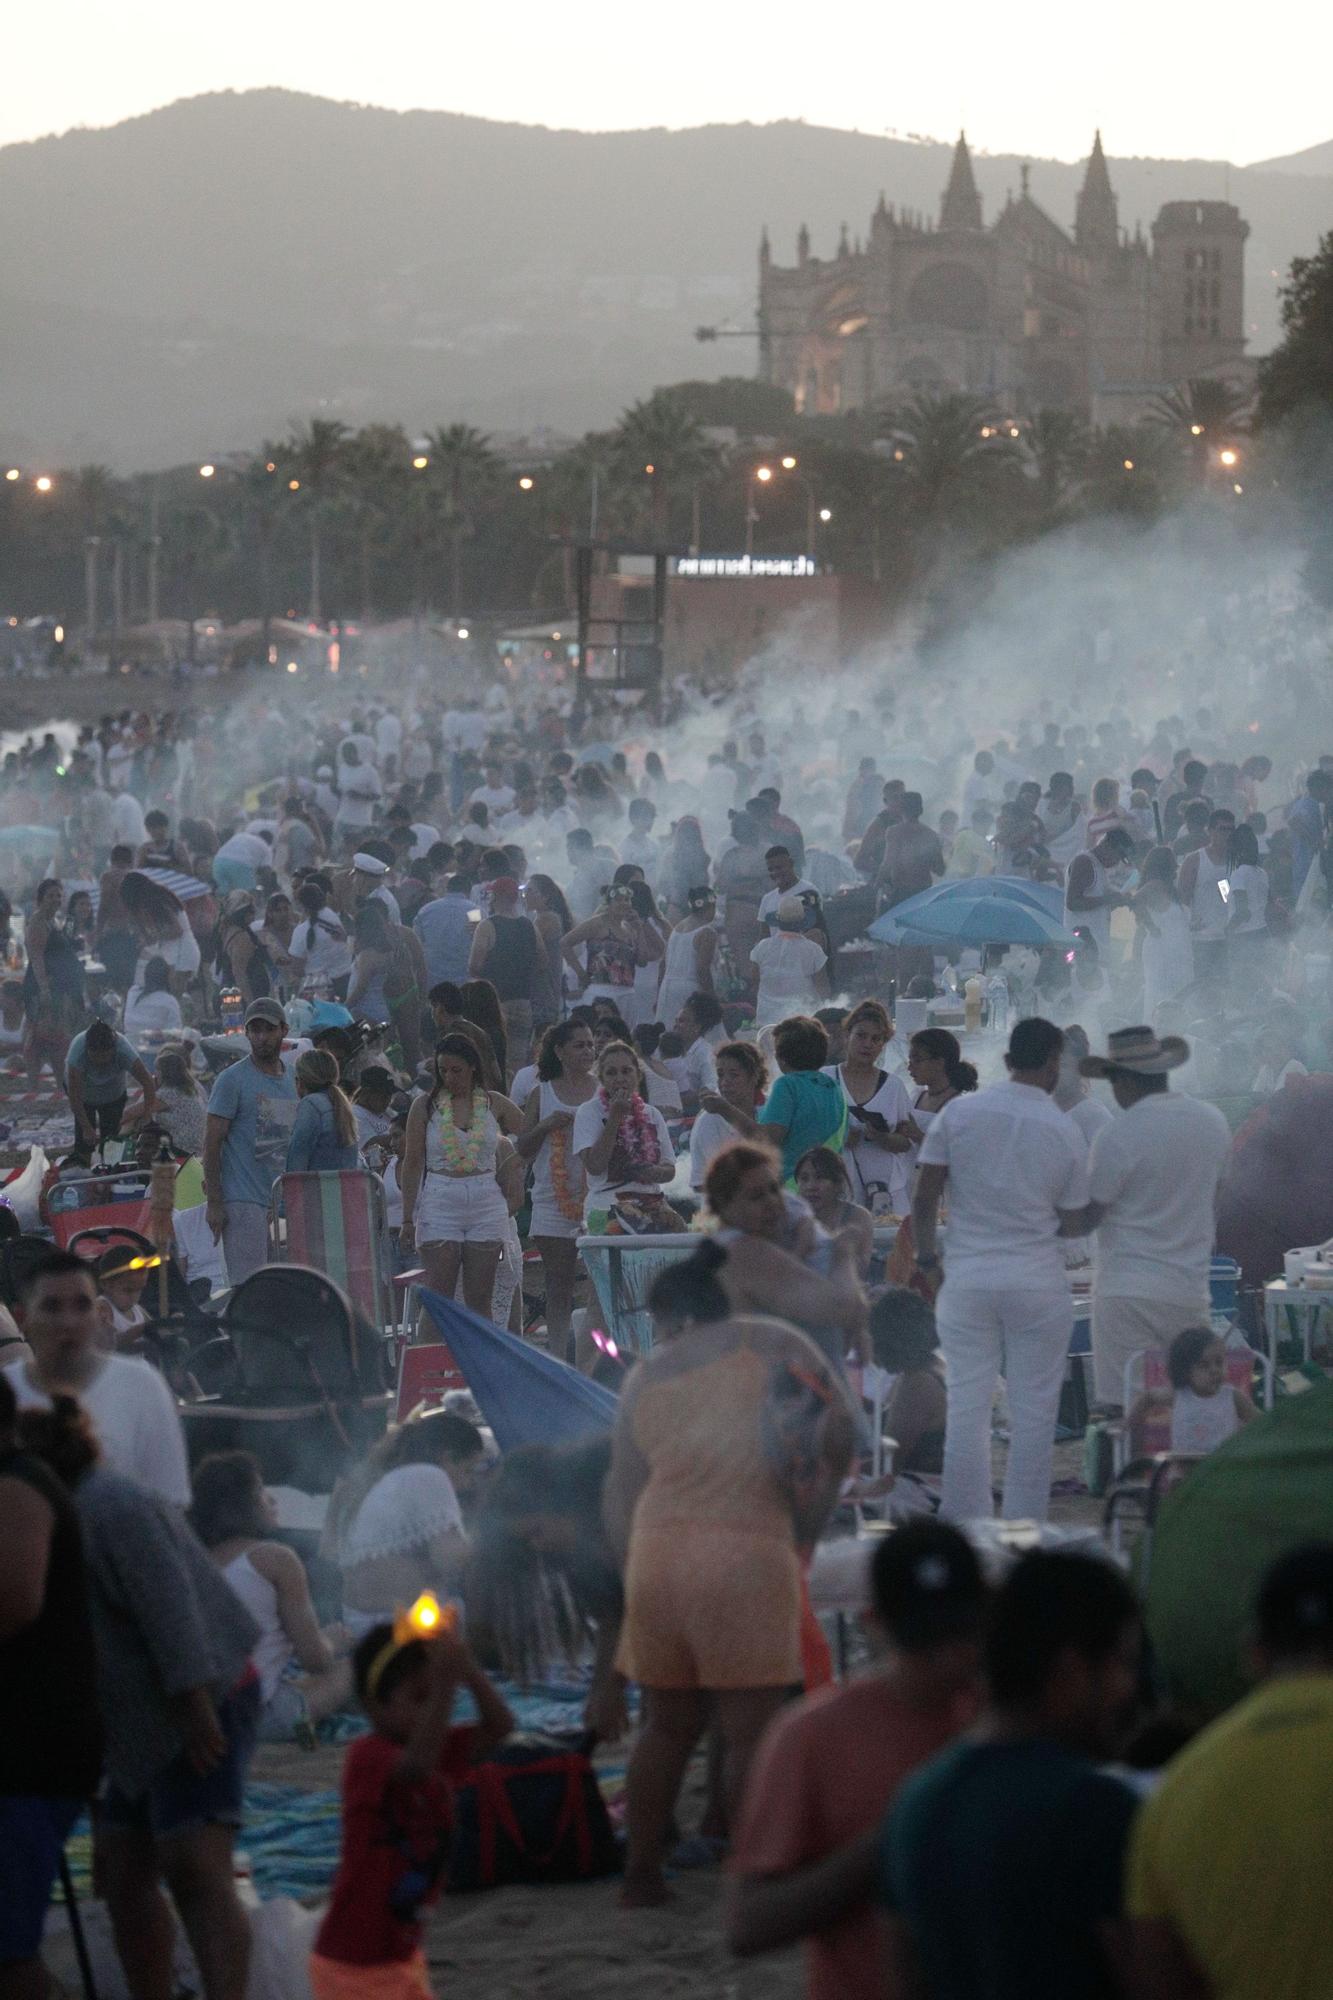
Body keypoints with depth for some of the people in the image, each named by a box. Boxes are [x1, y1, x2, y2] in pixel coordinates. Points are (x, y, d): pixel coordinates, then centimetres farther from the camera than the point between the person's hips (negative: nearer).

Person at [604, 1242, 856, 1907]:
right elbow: (839, 1430, -1)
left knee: (667, 1726, 16)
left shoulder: (645, 1378, 16)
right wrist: (809, 1516, 9)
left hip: (655, 1553, 4)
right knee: (752, 1729, -1)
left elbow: (620, 1492, 15)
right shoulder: (772, 1345, 6)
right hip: (747, 1553, -4)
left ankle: (640, 1872, 18)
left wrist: (634, 1571, 23)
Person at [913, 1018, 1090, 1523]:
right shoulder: (1065, 1133, -3)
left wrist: (927, 1258, 9)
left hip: (967, 1278, 1)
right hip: (1037, 1282, -1)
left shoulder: (958, 1114, -2)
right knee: (1033, 1410, 5)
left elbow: (924, 1197, -2)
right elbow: (1074, 1215, 5)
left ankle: (966, 1523, 6)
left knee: (967, 1405, 5)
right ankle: (1023, 1526, 5)